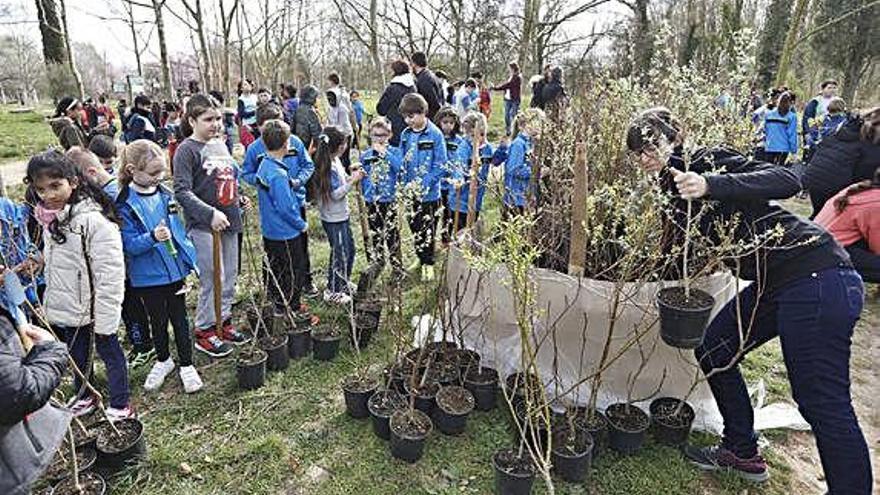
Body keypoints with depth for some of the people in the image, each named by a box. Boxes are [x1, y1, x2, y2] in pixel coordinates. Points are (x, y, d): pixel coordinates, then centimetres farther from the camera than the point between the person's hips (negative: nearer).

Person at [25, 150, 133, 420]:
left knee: (109, 352, 9)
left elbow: (110, 273, -23)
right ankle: (83, 397, 44)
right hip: (65, 307, 8)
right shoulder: (49, 218, 4)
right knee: (77, 355, 23)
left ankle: (120, 406, 24)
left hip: (94, 307, -7)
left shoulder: (94, 220, -23)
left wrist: (104, 318, -22)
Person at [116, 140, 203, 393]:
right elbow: (129, 245, -15)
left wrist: (190, 261, 9)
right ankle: (163, 360, 38)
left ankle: (186, 365, 26)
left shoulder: (165, 194, 1)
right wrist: (152, 237, -34)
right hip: (148, 276, -3)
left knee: (179, 318, 13)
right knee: (158, 321, 15)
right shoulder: (125, 204, -14)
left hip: (176, 269, 3)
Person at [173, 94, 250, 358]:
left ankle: (223, 321, 29)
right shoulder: (186, 150, -10)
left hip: (229, 220, 7)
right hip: (203, 225, -7)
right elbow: (182, 191, -17)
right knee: (213, 279, -3)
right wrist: (211, 214, -26)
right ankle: (204, 331, 13)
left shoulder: (220, 145, 12)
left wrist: (239, 198, 8)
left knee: (230, 276, 14)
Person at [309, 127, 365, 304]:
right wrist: (353, 181, -21)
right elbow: (335, 194, -24)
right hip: (333, 218, -10)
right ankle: (333, 292, 20)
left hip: (342, 215, 10)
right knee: (340, 254, 3)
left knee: (349, 250, 21)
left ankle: (344, 284, 40)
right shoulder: (328, 167, -24)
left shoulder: (336, 160, 4)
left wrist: (352, 176, 0)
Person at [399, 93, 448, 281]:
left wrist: (423, 184, -20)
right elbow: (402, 162, 8)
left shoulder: (435, 134, -13)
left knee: (427, 229, 5)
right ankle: (421, 260, 31)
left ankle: (429, 264, 19)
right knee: (414, 228, 15)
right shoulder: (405, 134, 3)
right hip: (410, 193, 5)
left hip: (429, 193, -5)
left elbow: (440, 166, -14)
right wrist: (406, 184, -7)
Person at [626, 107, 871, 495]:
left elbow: (787, 181, -25)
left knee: (824, 404, -5)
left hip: (817, 277, -9)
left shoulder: (708, 161, -11)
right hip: (772, 284, 10)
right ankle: (743, 453, 31)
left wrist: (711, 185, -36)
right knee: (713, 351, 15)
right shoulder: (675, 189, 12)